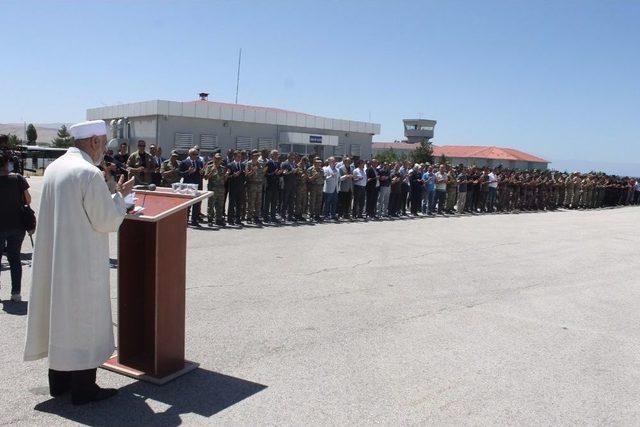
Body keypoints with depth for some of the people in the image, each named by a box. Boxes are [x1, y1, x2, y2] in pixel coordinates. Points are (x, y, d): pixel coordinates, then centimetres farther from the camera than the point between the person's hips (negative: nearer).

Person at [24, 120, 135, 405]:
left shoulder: (54, 167, 7)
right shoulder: (89, 173, -20)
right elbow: (108, 221, -17)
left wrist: (111, 197, 18)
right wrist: (120, 196, -2)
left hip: (54, 259, 9)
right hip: (82, 261, -9)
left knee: (60, 315, 17)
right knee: (83, 319, 2)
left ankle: (59, 381, 29)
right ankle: (82, 388, 13)